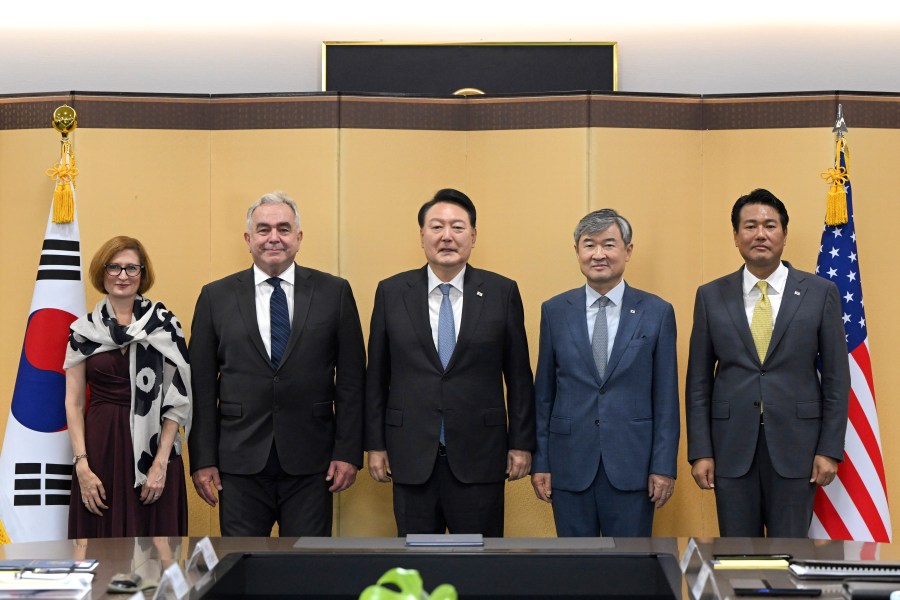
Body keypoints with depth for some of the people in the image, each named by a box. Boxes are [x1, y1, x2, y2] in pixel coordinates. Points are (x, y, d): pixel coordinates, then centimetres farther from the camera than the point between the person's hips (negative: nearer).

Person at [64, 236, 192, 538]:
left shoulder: (164, 323, 1)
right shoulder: (84, 329, 6)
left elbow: (178, 397, -2)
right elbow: (73, 402, 5)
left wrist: (161, 462, -9)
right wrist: (82, 465, -5)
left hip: (153, 447, -1)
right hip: (99, 448, 2)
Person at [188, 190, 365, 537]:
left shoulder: (334, 293, 3)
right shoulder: (216, 297, 5)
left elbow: (351, 378, 2)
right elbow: (202, 386, 4)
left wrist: (348, 452, -3)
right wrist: (202, 459, -1)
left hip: (310, 461, 0)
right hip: (240, 460, 0)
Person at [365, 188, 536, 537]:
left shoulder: (502, 292, 1)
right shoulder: (392, 293, 3)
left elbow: (518, 376, 4)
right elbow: (376, 376, 6)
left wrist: (522, 443, 2)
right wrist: (375, 445, 4)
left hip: (479, 457, -1)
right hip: (412, 457, 1)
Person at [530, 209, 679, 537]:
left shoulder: (657, 312, 2)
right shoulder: (555, 311, 5)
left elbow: (666, 397, 1)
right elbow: (544, 393, 7)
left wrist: (664, 466, -3)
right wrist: (540, 462, 4)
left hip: (631, 465, -1)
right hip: (570, 465, 1)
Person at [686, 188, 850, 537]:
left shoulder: (820, 293, 2)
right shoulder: (711, 297, 6)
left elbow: (836, 378, 3)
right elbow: (698, 381, 5)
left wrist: (830, 450, -3)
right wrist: (700, 452, -1)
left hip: (794, 446, -1)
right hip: (732, 447, 1)